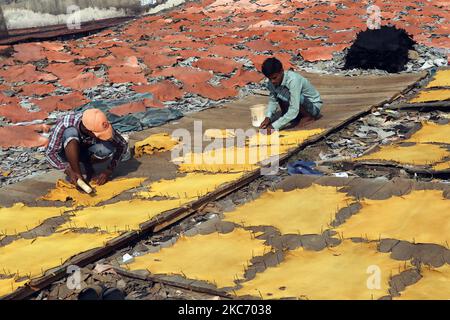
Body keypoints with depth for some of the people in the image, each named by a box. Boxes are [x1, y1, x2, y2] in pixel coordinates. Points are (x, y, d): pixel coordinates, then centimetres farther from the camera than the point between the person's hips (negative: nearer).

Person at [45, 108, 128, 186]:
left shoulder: (100, 125, -28)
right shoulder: (65, 125, -34)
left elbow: (123, 145, -17)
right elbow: (50, 153, -26)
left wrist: (108, 171, -24)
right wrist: (69, 171, -39)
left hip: (86, 150, 2)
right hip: (67, 152, -2)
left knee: (108, 149, -30)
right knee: (70, 132, -35)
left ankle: (87, 163, 0)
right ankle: (77, 173, -21)